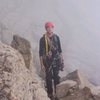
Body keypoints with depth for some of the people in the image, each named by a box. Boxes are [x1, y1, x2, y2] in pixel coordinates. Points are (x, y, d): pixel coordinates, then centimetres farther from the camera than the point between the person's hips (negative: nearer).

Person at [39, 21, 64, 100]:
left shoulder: (56, 37, 0)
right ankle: (50, 93, 21)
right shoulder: (43, 39, -10)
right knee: (49, 77, 7)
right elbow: (41, 53, -6)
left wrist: (62, 60, 7)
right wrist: (42, 64, -8)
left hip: (56, 60, 2)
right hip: (47, 61, -2)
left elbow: (60, 50, 8)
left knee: (56, 76, 8)